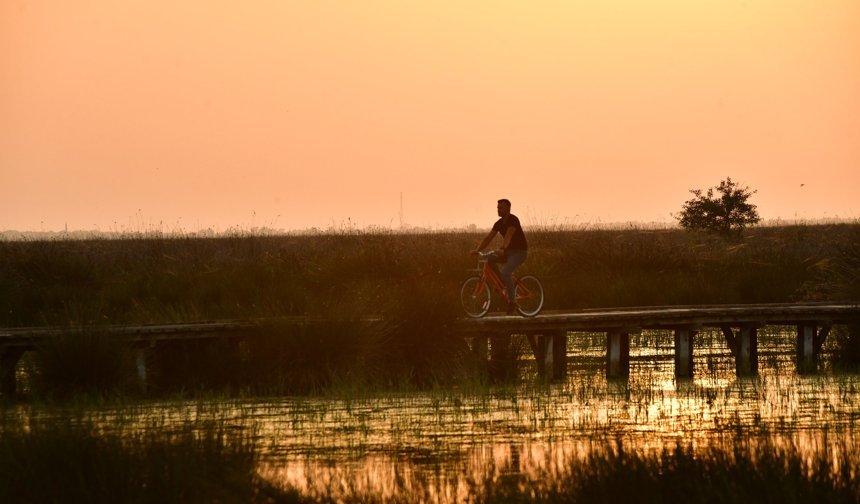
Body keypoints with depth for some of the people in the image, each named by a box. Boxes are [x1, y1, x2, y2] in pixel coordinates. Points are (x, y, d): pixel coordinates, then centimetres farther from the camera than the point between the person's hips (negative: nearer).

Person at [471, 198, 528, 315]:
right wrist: (477, 250, -10)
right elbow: (489, 238, 3)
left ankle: (512, 301, -16)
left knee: (505, 273, -26)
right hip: (509, 251, 8)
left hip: (520, 251, -8)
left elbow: (508, 235, -33)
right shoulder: (499, 223, 7)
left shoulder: (513, 220, -16)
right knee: (490, 258, -17)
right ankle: (501, 282, 0)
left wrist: (502, 249, -49)